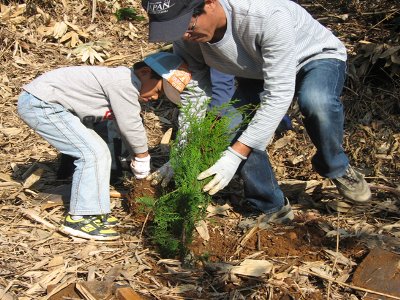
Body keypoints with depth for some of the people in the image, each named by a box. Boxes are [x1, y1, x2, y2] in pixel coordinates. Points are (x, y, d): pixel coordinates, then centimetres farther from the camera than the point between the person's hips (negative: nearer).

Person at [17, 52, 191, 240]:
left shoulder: (126, 84, 11)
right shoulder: (125, 82, -21)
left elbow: (128, 125, 16)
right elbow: (130, 126, -17)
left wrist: (137, 159, 16)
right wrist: (142, 156, -1)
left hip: (45, 104, 11)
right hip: (40, 103, -11)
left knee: (100, 153, 10)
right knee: (92, 153, -15)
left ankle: (94, 212, 15)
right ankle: (79, 218, -8)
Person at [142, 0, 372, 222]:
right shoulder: (186, 38, -22)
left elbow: (278, 95, -40)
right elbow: (193, 97, -11)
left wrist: (235, 155, -44)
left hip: (318, 57, -5)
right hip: (260, 75, 5)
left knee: (316, 102, -39)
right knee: (238, 131, -20)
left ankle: (337, 168, -8)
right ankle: (274, 209, 4)